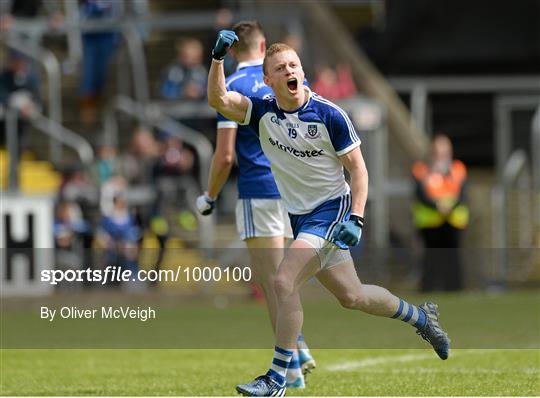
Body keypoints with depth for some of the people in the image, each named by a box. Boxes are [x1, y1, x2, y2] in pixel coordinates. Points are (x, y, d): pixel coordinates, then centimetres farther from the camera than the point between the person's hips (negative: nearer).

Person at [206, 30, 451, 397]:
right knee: (352, 297, 16)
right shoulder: (264, 112, -2)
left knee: (285, 282, -21)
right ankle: (421, 317, 41)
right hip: (300, 216, 6)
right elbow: (218, 99, -15)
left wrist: (356, 218, -19)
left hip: (332, 209, -6)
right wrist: (218, 57, -29)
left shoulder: (329, 115, -13)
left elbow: (358, 168, -9)